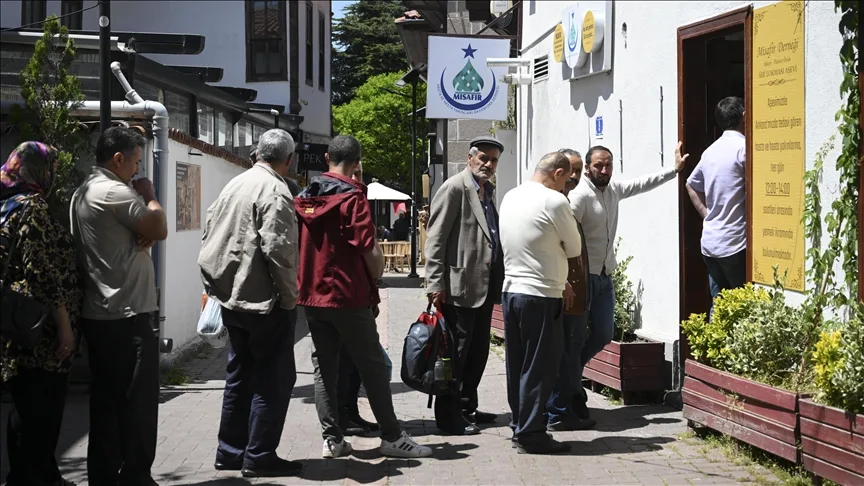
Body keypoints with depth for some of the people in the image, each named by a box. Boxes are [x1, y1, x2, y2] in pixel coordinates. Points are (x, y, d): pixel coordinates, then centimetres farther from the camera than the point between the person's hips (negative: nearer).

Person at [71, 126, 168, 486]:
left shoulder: (84, 193, 17)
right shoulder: (115, 192, -15)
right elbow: (160, 230, -13)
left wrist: (145, 235, -5)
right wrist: (149, 195, 2)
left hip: (97, 314, 10)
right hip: (126, 316, -10)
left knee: (106, 400, 12)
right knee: (138, 402, -3)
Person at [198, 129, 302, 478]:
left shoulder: (234, 185, 10)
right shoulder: (275, 191, -17)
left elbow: (211, 236, 15)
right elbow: (277, 250, -23)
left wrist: (217, 286, 19)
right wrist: (289, 296, -12)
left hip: (233, 299, 9)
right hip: (266, 302, -8)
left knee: (239, 377, 16)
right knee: (274, 380, 1)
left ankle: (229, 452, 23)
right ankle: (259, 457, 3)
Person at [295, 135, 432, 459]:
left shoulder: (304, 198, 7)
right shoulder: (352, 197, -12)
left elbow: (297, 246, 13)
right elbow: (370, 250, -17)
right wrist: (375, 278, 2)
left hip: (312, 296, 6)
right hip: (348, 297, -6)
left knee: (324, 367, 10)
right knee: (373, 365, 2)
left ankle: (332, 438, 10)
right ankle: (391, 437, 7)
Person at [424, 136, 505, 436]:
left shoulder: (488, 191, 16)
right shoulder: (454, 188, -9)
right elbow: (435, 239, -13)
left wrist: (498, 282, 14)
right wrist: (435, 284, -19)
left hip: (485, 287, 8)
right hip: (460, 286, -8)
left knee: (478, 350, 14)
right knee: (457, 351, -2)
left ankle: (467, 408, 24)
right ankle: (448, 416, 5)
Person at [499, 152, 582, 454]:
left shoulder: (511, 197, 12)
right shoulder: (554, 201, -13)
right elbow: (574, 249, -3)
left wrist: (558, 281, 20)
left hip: (511, 290, 8)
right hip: (540, 296, -8)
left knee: (517, 365, 14)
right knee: (540, 368, -1)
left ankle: (519, 428, 21)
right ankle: (531, 434, 3)